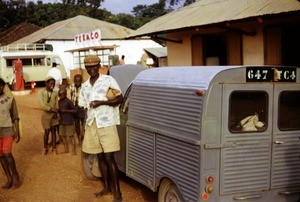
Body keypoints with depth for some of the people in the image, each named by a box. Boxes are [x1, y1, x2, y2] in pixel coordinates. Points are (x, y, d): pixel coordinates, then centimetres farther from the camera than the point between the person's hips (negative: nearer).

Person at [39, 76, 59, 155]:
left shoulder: (55, 93, 1)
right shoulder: (42, 93, -7)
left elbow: (57, 105, 3)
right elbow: (42, 105, -15)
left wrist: (56, 112, -12)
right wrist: (51, 109, -22)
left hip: (54, 114, 2)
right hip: (46, 114, -2)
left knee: (53, 131, 8)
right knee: (47, 131, 1)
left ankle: (54, 148, 18)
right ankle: (45, 148, 20)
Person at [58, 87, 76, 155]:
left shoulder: (69, 102, -11)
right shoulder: (59, 101, 8)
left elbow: (74, 110, -9)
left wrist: (66, 111, -20)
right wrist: (58, 111, -2)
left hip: (69, 122, -7)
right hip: (62, 122, 7)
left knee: (71, 135, -3)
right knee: (62, 135, 10)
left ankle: (73, 149, 1)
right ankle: (66, 149, 21)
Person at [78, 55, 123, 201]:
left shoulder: (108, 80, -2)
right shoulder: (84, 86, 14)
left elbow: (120, 98, -7)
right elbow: (85, 108, 17)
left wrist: (101, 102, -16)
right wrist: (85, 128, 15)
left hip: (106, 124, -5)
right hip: (91, 125, 5)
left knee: (109, 158, -7)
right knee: (100, 157, 11)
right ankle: (107, 187, 23)